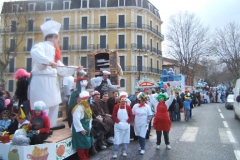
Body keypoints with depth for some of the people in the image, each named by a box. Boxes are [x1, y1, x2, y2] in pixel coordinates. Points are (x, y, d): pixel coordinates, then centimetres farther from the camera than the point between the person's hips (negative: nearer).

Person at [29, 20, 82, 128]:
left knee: (54, 103, 16)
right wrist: (49, 62, -40)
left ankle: (52, 125, 28)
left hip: (52, 80, 10)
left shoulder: (54, 51, 20)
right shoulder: (42, 45, -6)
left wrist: (75, 68, 22)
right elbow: (35, 52, -32)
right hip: (41, 79, -10)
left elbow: (61, 69, 23)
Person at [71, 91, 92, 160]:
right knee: (81, 146, 5)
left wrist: (89, 127, 3)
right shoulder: (78, 108, -15)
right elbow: (76, 120, -16)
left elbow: (89, 117, 5)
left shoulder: (87, 107, 1)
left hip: (86, 129, 6)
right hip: (80, 130, -6)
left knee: (87, 145, 12)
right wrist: (81, 129, -13)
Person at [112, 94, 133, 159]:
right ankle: (115, 153, 6)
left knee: (125, 139, 10)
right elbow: (114, 116, -5)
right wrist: (118, 121, -14)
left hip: (126, 125, 2)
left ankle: (124, 151, 25)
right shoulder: (116, 106, -5)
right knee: (117, 139, -3)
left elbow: (131, 116, 1)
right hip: (118, 125, -2)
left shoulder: (128, 107, -2)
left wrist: (128, 122, -8)